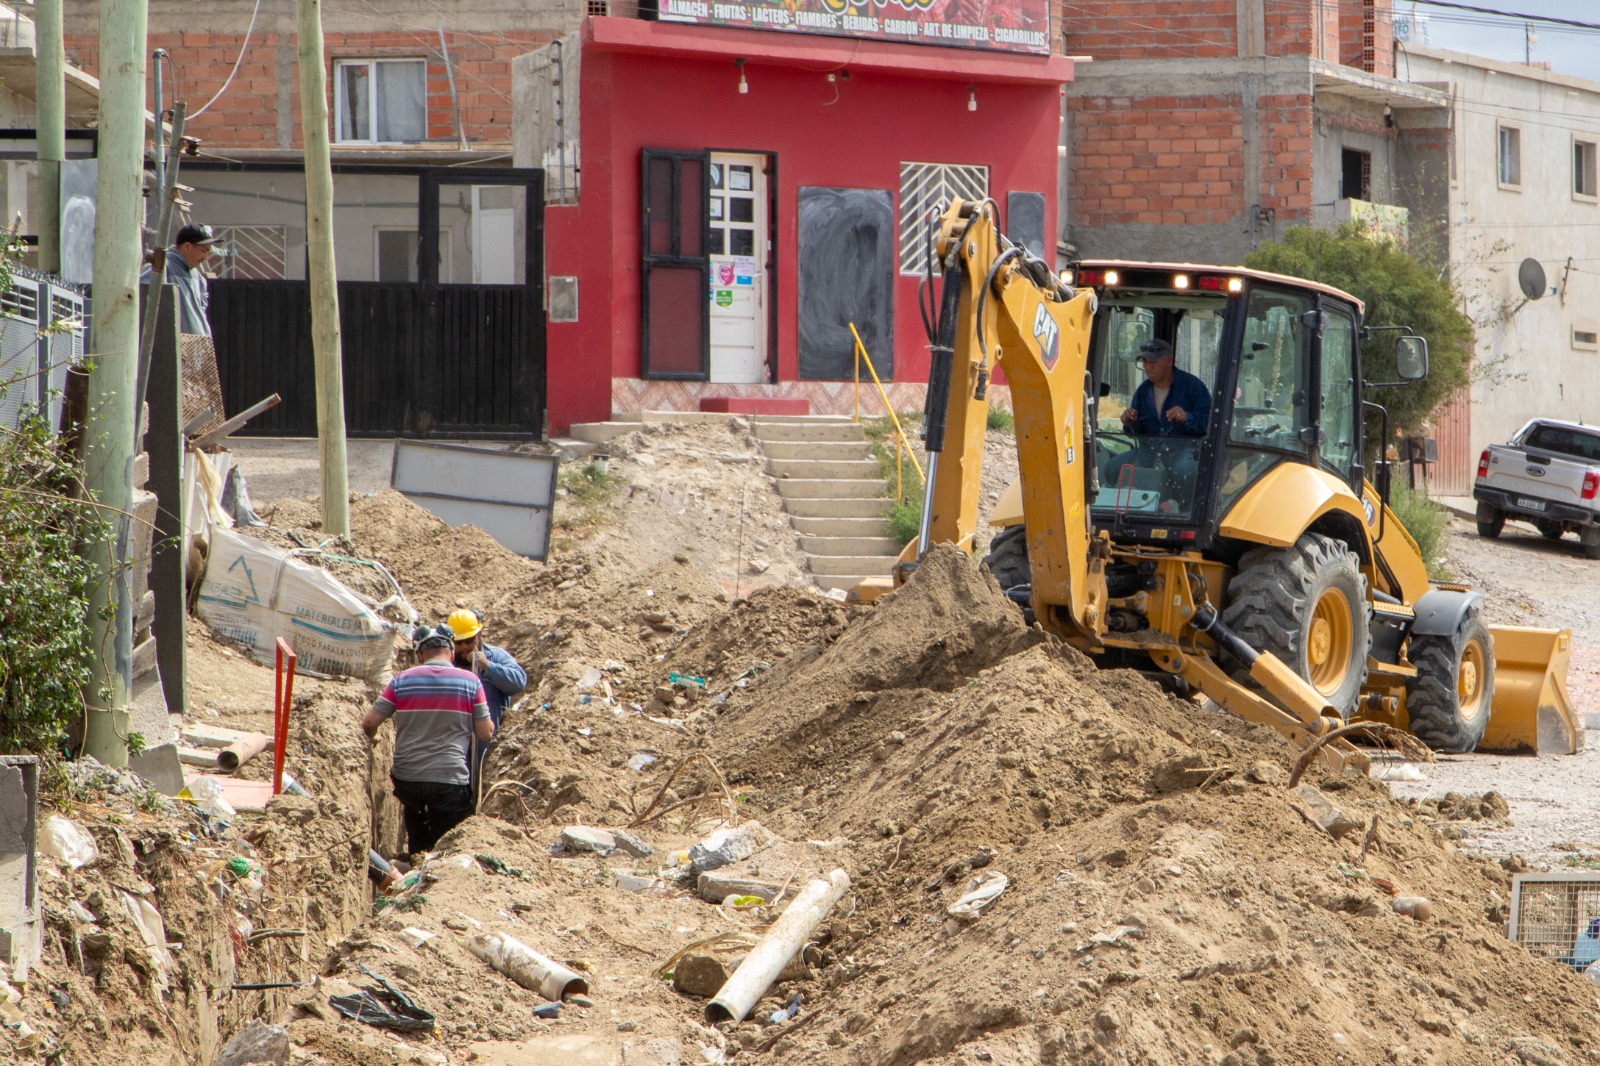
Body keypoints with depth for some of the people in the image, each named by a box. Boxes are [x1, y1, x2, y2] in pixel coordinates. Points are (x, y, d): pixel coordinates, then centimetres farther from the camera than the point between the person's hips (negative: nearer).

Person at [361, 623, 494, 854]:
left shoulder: (402, 681, 1)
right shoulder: (470, 681, -2)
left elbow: (369, 723, 1)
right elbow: (485, 734, -1)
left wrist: (373, 738, 24)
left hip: (407, 778, 2)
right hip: (450, 780, -2)